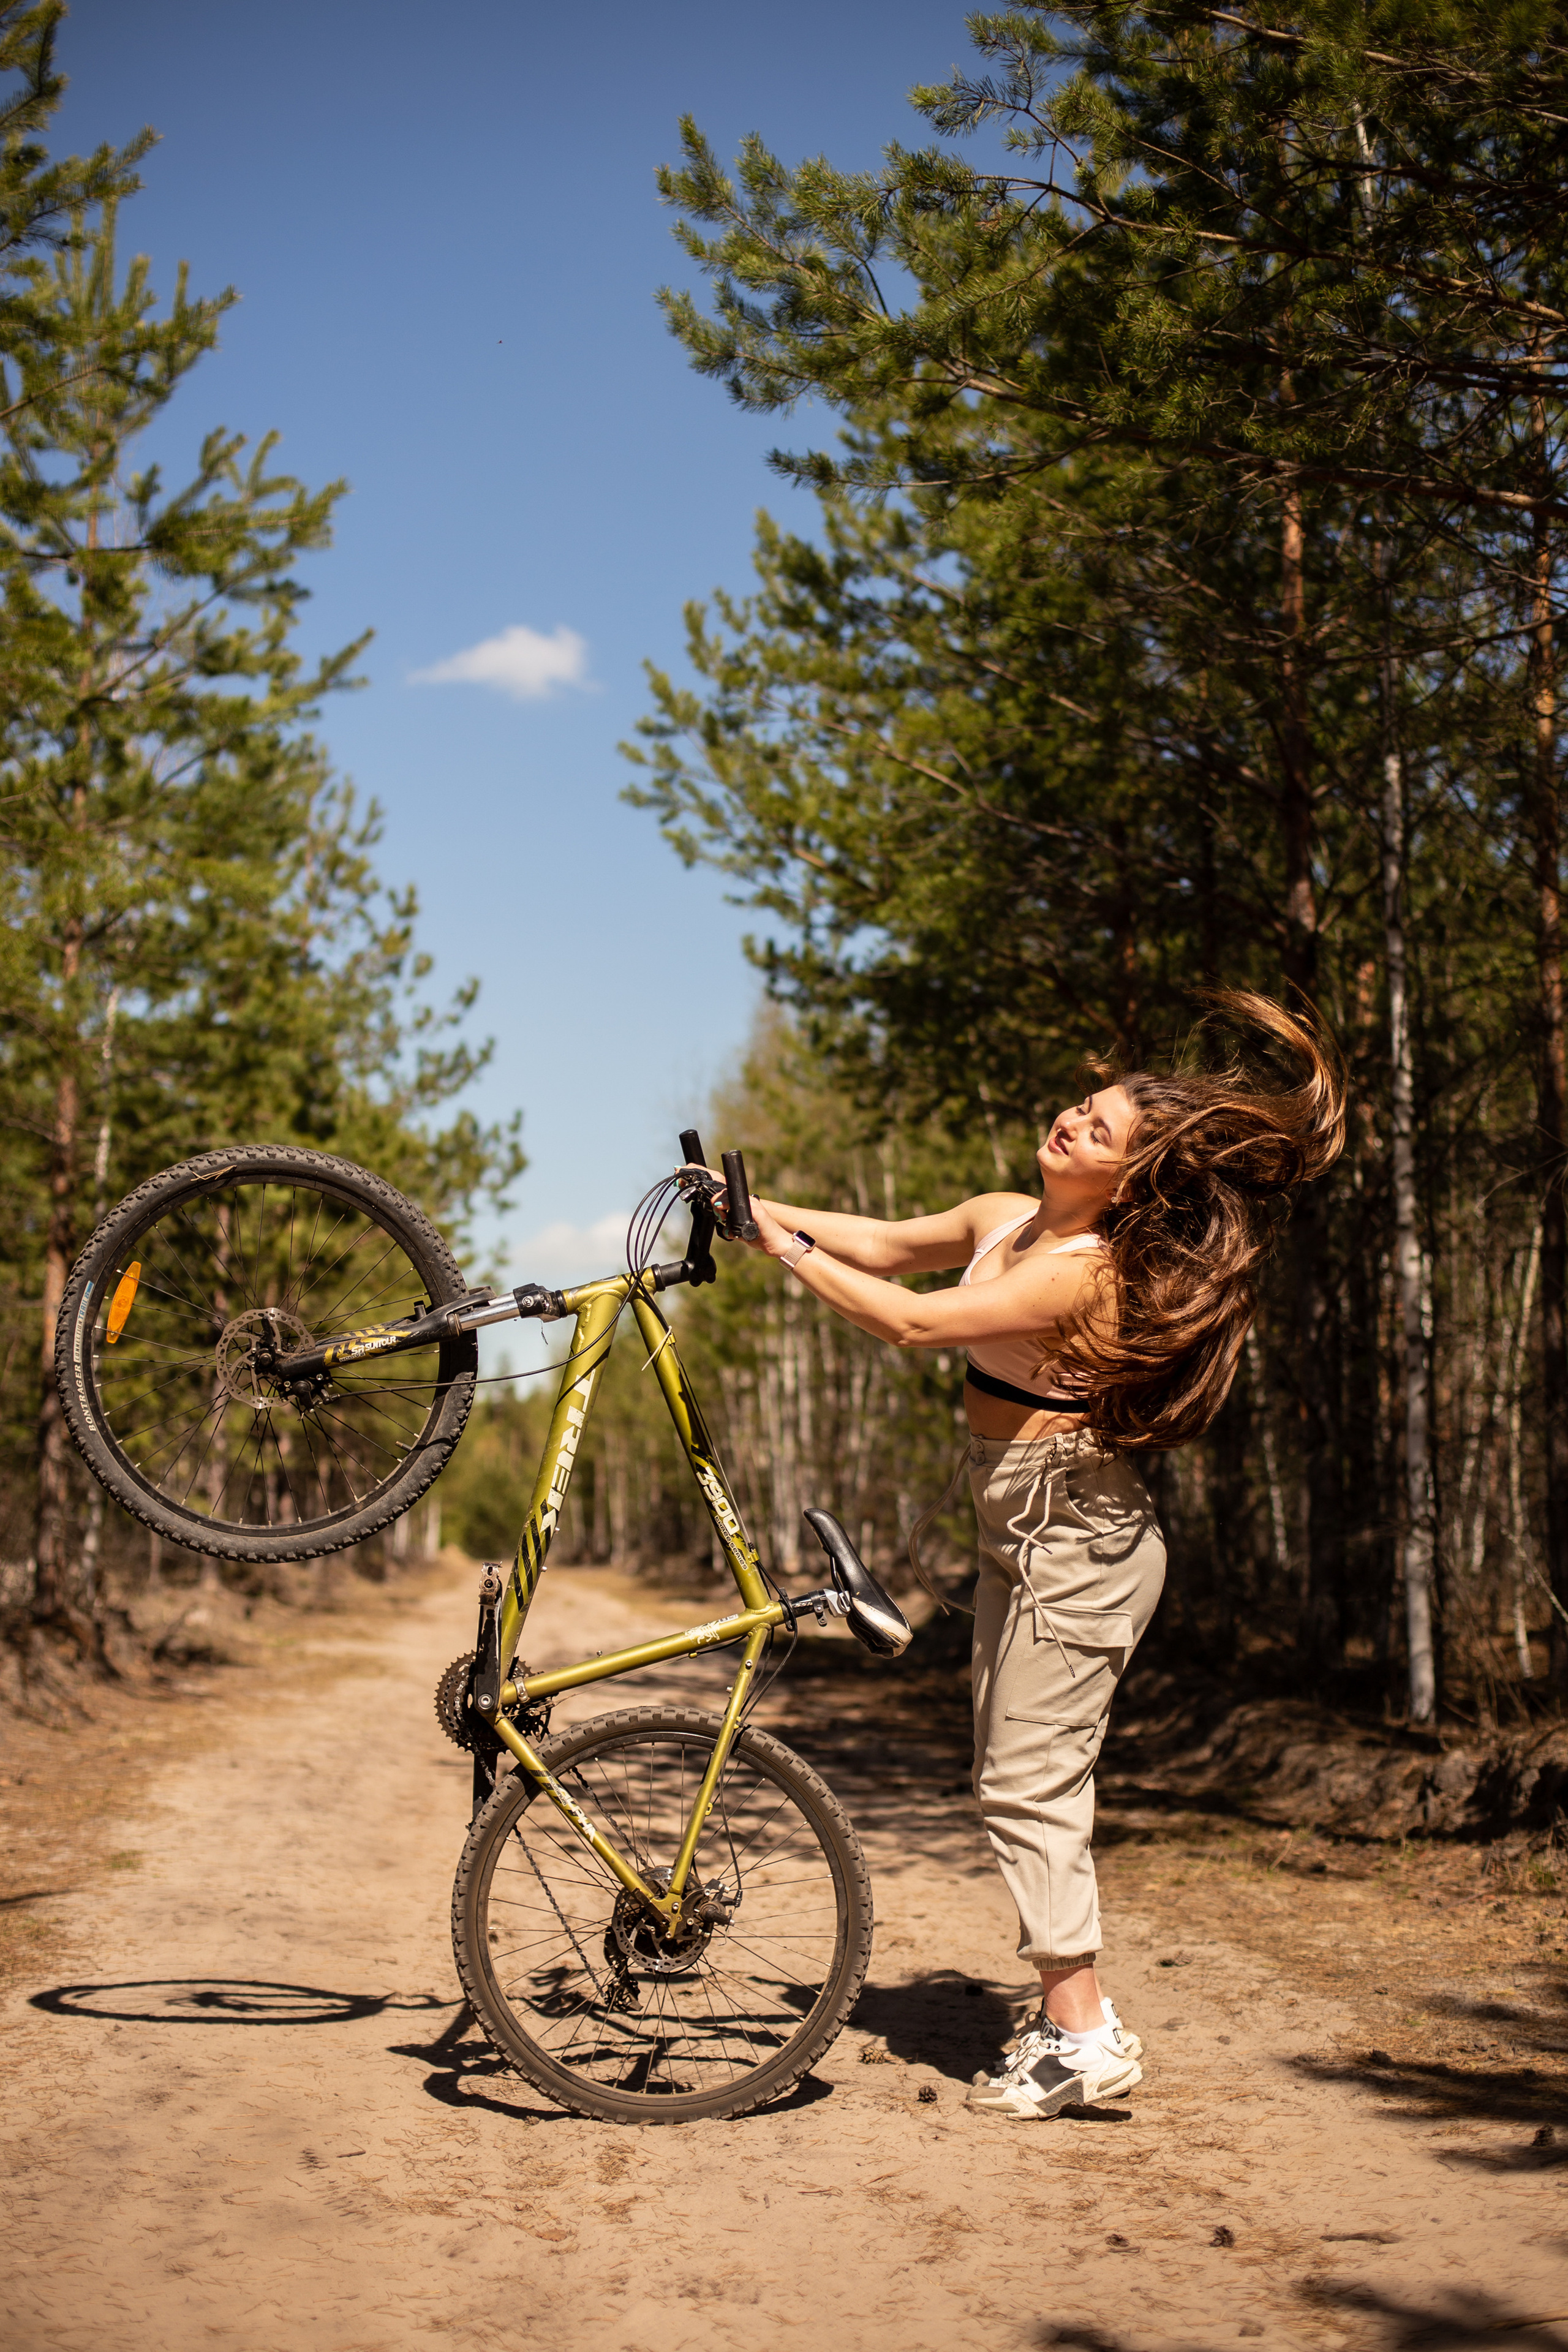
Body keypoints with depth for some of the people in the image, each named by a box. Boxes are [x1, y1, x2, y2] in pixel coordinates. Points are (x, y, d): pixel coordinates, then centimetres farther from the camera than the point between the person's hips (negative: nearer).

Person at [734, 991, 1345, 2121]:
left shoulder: (1088, 1274, -25)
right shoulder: (1004, 1221, 3)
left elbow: (911, 1320, -28)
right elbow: (885, 1244, 16)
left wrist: (793, 1253, -18)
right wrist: (761, 1209, 7)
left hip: (1078, 1541, -10)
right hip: (1027, 1538, 10)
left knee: (1027, 1786, -5)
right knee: (1029, 1780, 15)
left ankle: (1086, 2035, 5)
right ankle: (1074, 2006, 25)